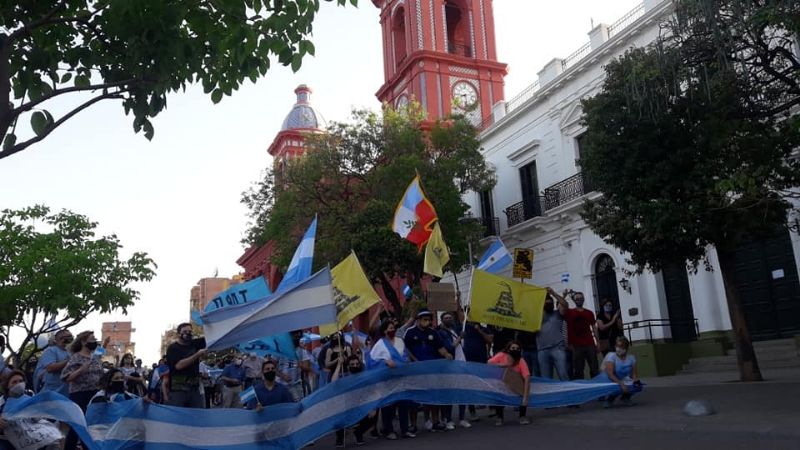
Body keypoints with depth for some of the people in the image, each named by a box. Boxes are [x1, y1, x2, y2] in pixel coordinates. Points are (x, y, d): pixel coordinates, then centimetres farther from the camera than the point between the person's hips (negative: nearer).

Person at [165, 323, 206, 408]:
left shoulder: (194, 344, 13)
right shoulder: (173, 348, -3)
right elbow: (179, 365, -16)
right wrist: (197, 355, -16)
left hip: (194, 390, 5)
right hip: (177, 390, -5)